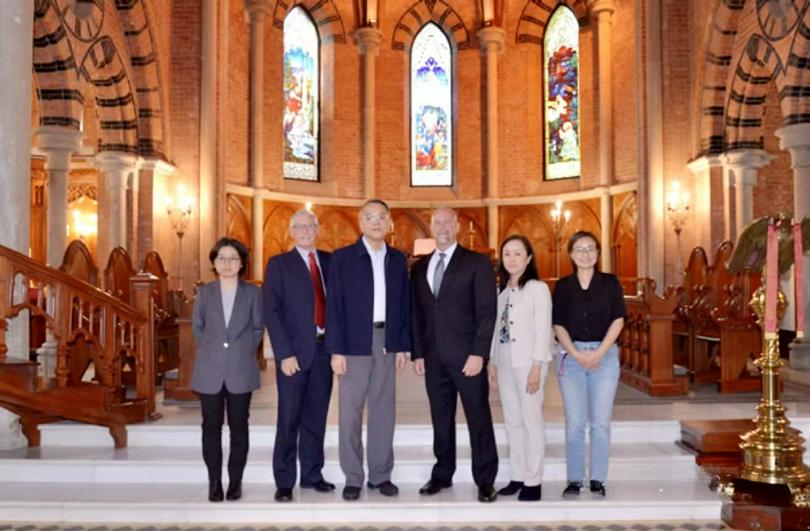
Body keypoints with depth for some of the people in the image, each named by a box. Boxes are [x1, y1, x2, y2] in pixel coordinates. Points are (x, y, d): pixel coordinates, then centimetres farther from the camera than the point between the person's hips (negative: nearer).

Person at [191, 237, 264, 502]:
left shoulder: (252, 292, 3)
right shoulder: (204, 292, 7)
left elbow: (258, 328, 7)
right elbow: (197, 327, 13)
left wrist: (246, 352, -1)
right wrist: (208, 351, 5)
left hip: (241, 370, -1)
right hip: (210, 370, 1)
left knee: (239, 426, 4)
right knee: (211, 426, 3)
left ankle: (235, 481, 14)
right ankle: (214, 483, 12)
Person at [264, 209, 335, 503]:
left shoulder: (330, 261, 11)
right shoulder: (278, 264, 1)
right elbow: (271, 312, -5)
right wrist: (285, 354, -13)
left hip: (324, 348, 3)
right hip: (294, 351, -3)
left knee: (316, 417, 11)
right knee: (289, 419, 1)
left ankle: (312, 474, 22)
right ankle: (284, 482, 11)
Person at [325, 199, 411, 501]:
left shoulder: (398, 259, 9)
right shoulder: (342, 257, -1)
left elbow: (404, 304, 10)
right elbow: (334, 305, -5)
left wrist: (403, 345, 4)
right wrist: (336, 349, -11)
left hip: (387, 343, 3)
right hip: (354, 343, -3)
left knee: (384, 410, 8)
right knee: (350, 412, 3)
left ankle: (381, 474, 19)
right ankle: (353, 477, 13)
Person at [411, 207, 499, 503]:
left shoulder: (477, 263, -1)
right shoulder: (419, 268, 13)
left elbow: (487, 312, -7)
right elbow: (417, 314, 14)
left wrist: (478, 354, -14)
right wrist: (417, 353, 7)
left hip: (467, 356, -4)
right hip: (434, 358, 4)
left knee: (479, 418, 2)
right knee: (441, 418, 11)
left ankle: (485, 481, 11)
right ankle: (442, 474, 23)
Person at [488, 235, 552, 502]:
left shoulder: (538, 288, -7)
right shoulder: (502, 290, 12)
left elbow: (543, 330, -11)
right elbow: (497, 327, 13)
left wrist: (536, 367, -15)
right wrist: (492, 363, 10)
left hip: (528, 362, -6)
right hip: (505, 362, 7)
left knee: (531, 421, -1)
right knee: (512, 422, 11)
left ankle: (533, 481, 7)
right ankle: (517, 476, 19)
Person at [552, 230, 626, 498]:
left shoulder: (610, 283, 5)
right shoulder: (563, 286, 6)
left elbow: (618, 320, -1)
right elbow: (559, 325, 2)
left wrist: (598, 353, -11)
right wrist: (577, 354, -11)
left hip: (605, 354, 0)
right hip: (571, 355, 1)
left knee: (600, 421, 1)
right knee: (574, 422, 1)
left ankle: (598, 479, 12)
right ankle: (574, 479, 10)